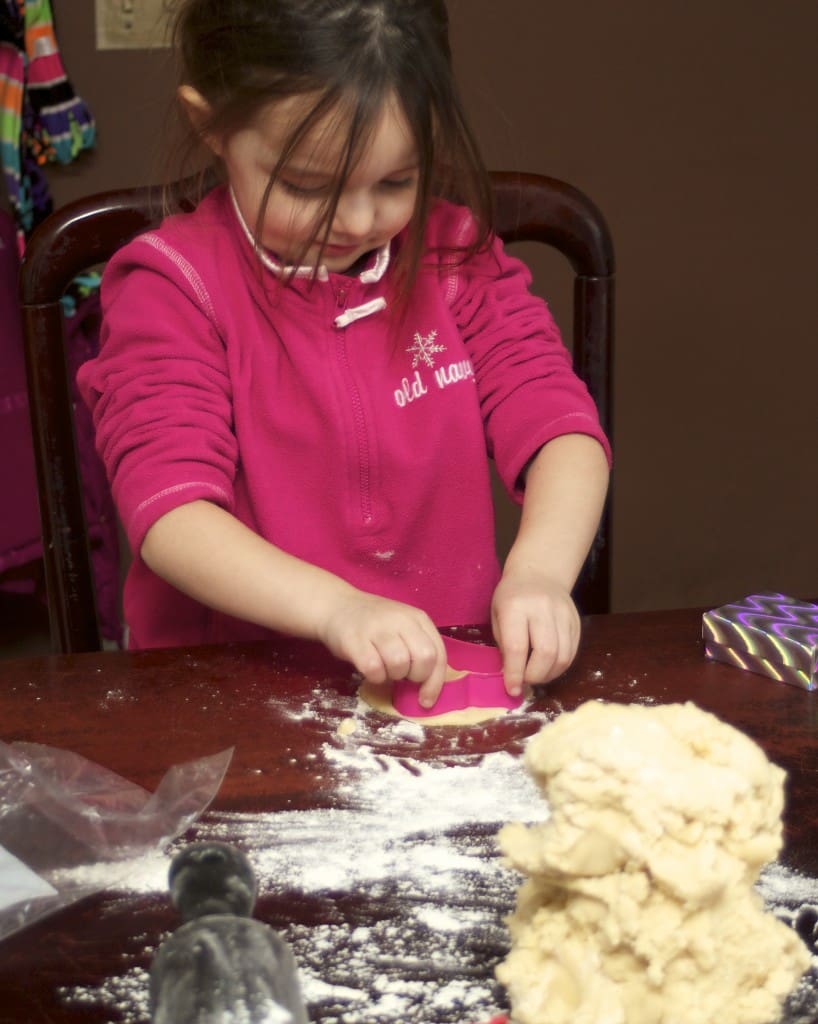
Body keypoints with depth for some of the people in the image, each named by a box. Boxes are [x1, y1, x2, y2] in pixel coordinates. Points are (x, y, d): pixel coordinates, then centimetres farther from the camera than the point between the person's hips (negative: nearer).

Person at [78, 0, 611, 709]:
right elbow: (169, 511, -16)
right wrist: (336, 606, -32)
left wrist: (540, 571, -22)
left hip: (449, 670, 3)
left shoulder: (454, 255, 6)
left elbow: (558, 422, -1)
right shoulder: (174, 284, -6)